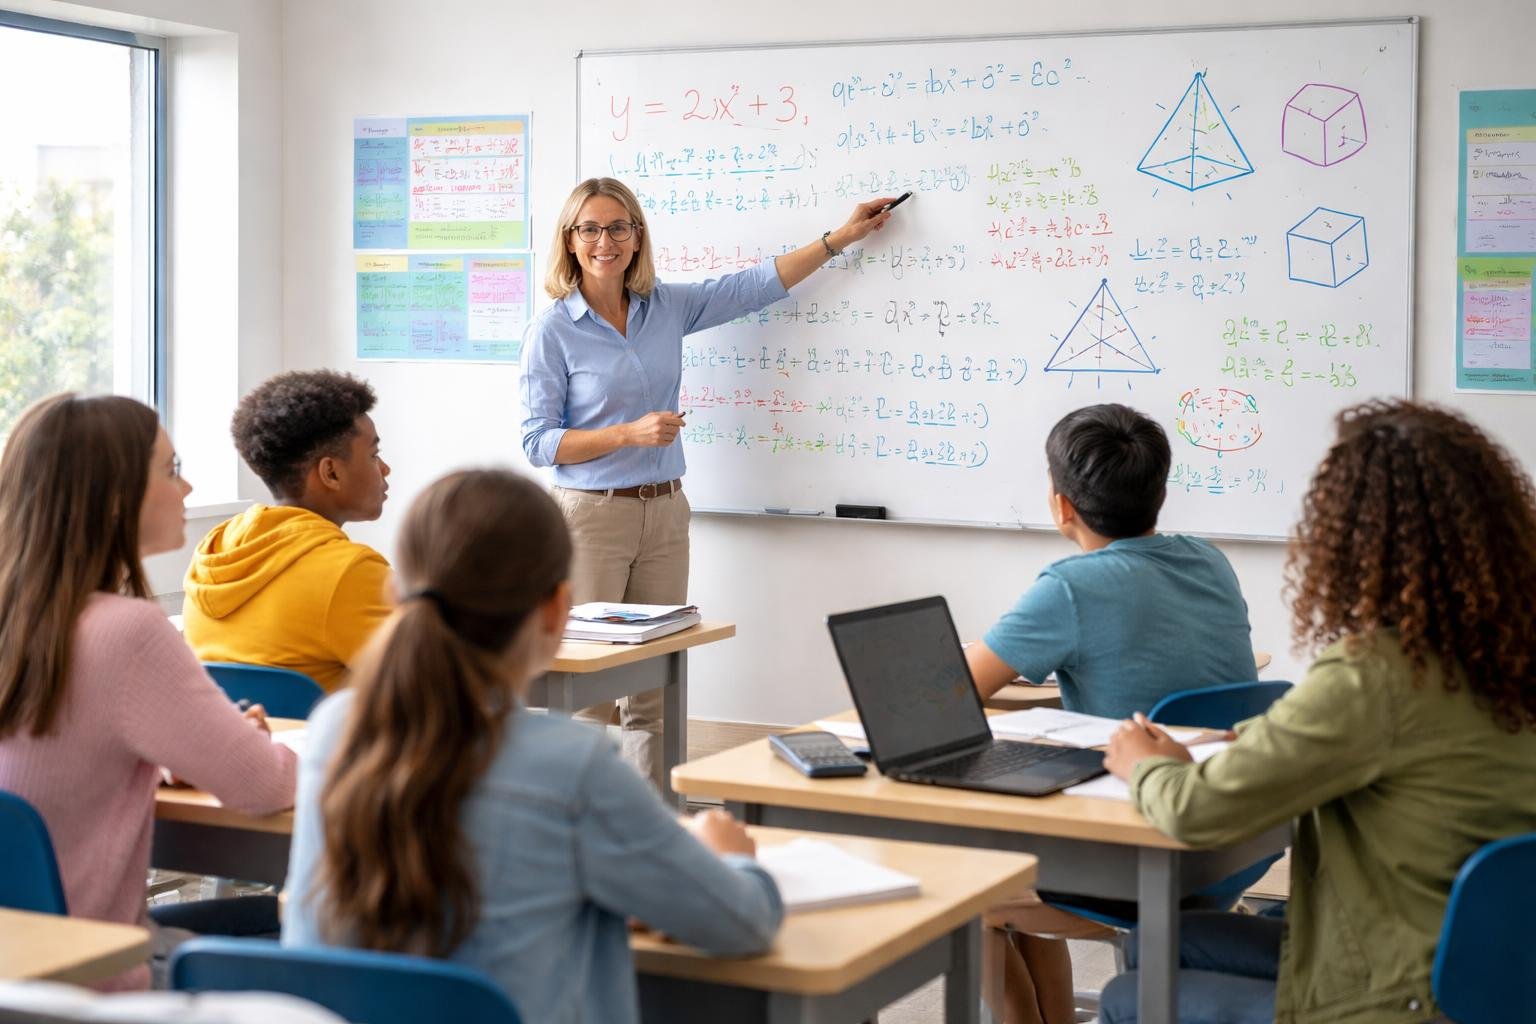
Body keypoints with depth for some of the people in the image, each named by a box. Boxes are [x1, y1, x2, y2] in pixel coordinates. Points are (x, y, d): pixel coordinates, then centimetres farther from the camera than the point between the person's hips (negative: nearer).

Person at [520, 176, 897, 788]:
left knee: (657, 688, 7)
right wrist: (630, 433, -18)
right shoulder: (553, 331, -6)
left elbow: (754, 287, 16)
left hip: (665, 513, 5)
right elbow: (538, 441, -8)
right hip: (591, 514, -5)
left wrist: (841, 237, 16)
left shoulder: (667, 308, 7)